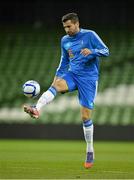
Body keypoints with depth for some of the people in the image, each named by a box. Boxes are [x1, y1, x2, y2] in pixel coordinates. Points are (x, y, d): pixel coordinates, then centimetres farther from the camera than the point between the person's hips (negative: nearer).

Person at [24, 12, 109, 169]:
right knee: (55, 85, -31)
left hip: (89, 78, -4)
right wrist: (58, 75, 11)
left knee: (85, 116, -5)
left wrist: (91, 51, -24)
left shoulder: (90, 35, -4)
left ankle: (90, 151, 9)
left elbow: (106, 51, -6)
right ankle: (37, 109, -55)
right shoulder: (65, 40, 11)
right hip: (72, 74, 4)